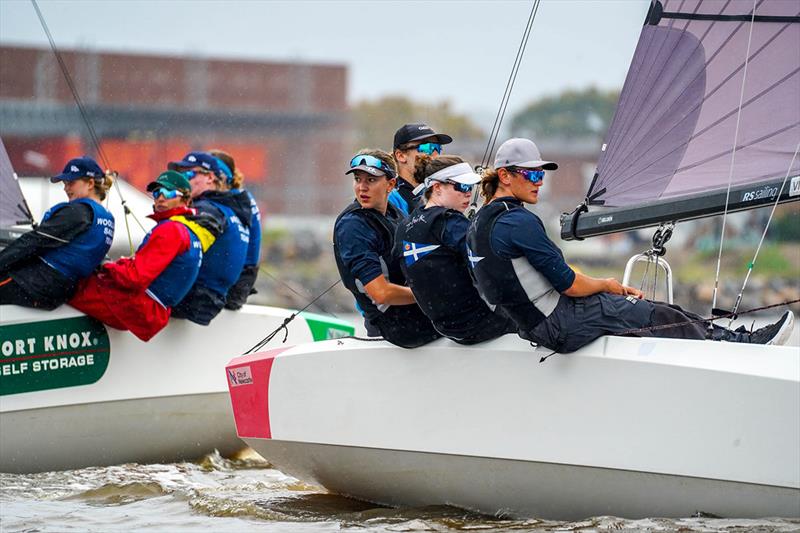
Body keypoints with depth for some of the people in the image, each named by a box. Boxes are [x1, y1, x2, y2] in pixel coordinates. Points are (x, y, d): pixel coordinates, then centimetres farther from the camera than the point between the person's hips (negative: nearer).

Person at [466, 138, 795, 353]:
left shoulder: (479, 224, 11)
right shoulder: (519, 222, -22)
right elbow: (570, 284, -20)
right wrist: (607, 285, 2)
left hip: (531, 323, 10)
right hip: (561, 326, -10)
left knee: (649, 307, 14)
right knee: (662, 317, -1)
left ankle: (729, 336, 18)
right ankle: (747, 347, 10)